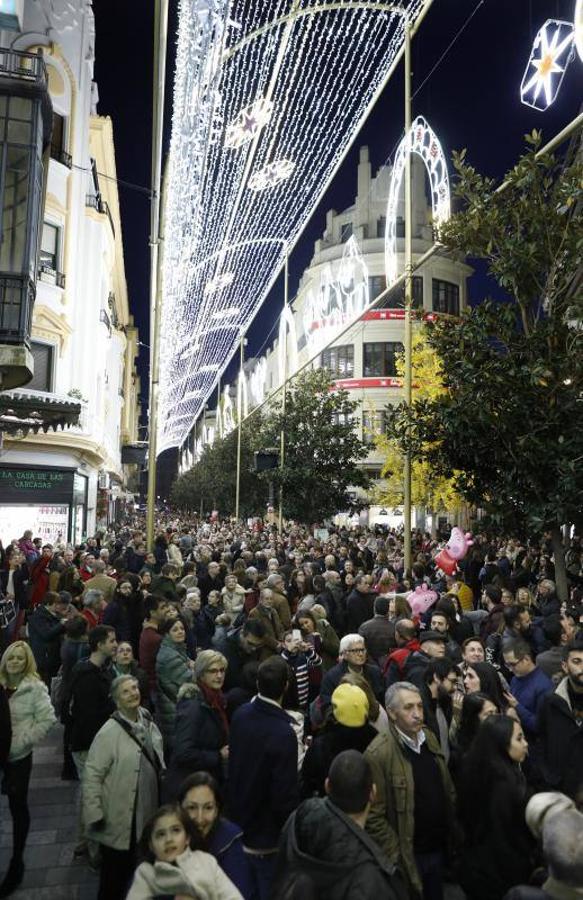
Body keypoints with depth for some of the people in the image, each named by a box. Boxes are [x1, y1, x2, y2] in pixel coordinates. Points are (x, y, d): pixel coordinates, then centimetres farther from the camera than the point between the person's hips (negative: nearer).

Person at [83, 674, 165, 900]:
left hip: (146, 816, 6)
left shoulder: (148, 722, 1)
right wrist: (94, 815, -20)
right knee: (114, 874, 11)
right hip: (119, 820, -6)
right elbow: (91, 776, -19)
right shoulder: (109, 732, -20)